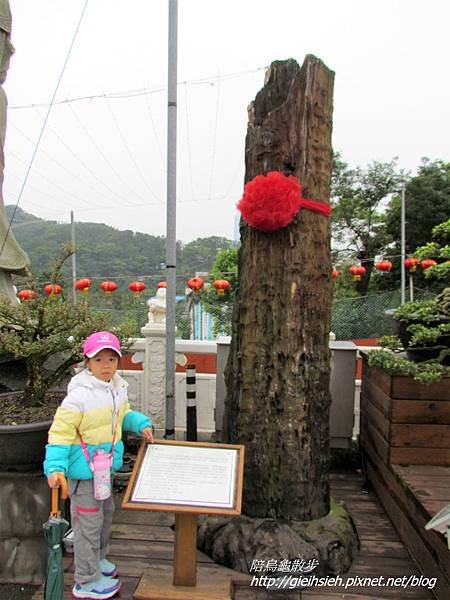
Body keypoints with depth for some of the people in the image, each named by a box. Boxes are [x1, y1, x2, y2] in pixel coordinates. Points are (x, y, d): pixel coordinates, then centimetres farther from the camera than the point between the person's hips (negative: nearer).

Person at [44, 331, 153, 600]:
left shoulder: (117, 389, 0)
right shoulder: (79, 395, -26)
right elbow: (60, 431, -24)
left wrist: (141, 424, 2)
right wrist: (55, 466, -31)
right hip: (84, 469, -9)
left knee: (106, 512, 25)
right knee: (89, 522, 6)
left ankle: (97, 559, 49)